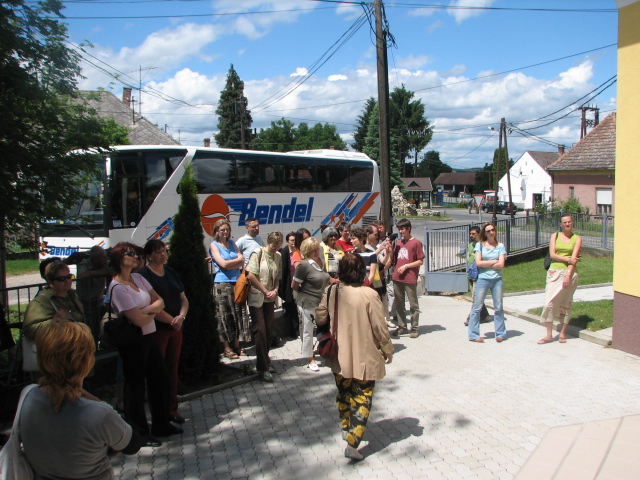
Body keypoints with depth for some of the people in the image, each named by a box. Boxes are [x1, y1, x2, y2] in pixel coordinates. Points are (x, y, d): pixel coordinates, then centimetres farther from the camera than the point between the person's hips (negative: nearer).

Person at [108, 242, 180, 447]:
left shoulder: (138, 278, 6)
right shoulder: (117, 288, -19)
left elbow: (160, 302, 5)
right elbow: (139, 320, -22)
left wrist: (147, 308, -15)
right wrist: (153, 312, -3)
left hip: (150, 337, 8)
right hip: (133, 342, -8)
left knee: (160, 379, 16)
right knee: (136, 385, 6)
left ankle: (161, 425, 33)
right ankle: (139, 433, 22)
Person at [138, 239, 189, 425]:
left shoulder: (171, 272, 12)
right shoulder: (143, 275, -11)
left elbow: (183, 299, 11)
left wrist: (181, 316, -9)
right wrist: (171, 320, -14)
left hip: (175, 328, 7)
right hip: (157, 330, -6)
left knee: (172, 367, 12)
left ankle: (172, 409, 23)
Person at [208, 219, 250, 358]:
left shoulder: (231, 243, 15)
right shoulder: (214, 245, 1)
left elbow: (242, 261, 4)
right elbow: (223, 264, -10)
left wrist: (228, 264, -10)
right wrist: (238, 260, 1)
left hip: (237, 282, 5)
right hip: (222, 284, -5)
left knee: (239, 314, 4)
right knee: (225, 316, -1)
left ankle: (236, 345, 14)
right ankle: (227, 348, 7)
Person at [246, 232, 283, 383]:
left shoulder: (278, 256, 8)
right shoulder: (258, 253, -9)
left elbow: (277, 277, 12)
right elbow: (251, 275, -14)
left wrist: (275, 290, -8)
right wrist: (265, 292, -12)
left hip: (270, 298, 6)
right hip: (256, 297, -5)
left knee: (269, 329, 7)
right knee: (260, 330, -5)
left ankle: (265, 361, 21)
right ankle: (263, 367, 0)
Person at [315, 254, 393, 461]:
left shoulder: (331, 292, -8)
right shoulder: (369, 295, -19)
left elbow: (320, 319, 0)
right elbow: (380, 327, -13)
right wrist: (388, 350, 1)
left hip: (339, 356, 4)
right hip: (364, 356, -4)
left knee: (343, 392, 23)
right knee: (362, 398, 6)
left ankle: (346, 427, 41)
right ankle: (352, 442, 1)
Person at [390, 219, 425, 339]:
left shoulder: (416, 243, -4)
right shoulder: (398, 242, 14)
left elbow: (420, 261, -5)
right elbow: (393, 259, 18)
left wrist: (406, 266, -13)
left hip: (410, 279, -6)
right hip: (397, 278, 6)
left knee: (413, 305, 2)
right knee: (399, 304, 11)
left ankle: (414, 329, 8)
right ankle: (402, 327, 20)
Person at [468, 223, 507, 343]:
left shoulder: (500, 246, 6)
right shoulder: (480, 245, 3)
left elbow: (501, 264, -6)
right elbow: (478, 262, -7)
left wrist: (485, 264, -7)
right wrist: (494, 261, -5)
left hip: (497, 280, 2)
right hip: (482, 279, -2)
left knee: (498, 308, 5)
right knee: (477, 307, -2)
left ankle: (500, 334, 16)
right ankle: (473, 335, 4)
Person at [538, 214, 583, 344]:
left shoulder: (577, 238, 4)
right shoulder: (555, 236, 8)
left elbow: (574, 257, -6)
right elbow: (552, 254, -1)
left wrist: (568, 275, -15)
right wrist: (568, 259, -12)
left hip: (570, 272, -1)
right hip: (554, 272, 1)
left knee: (566, 303, 4)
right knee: (549, 302, -7)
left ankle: (562, 333, 15)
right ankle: (549, 335, -2)